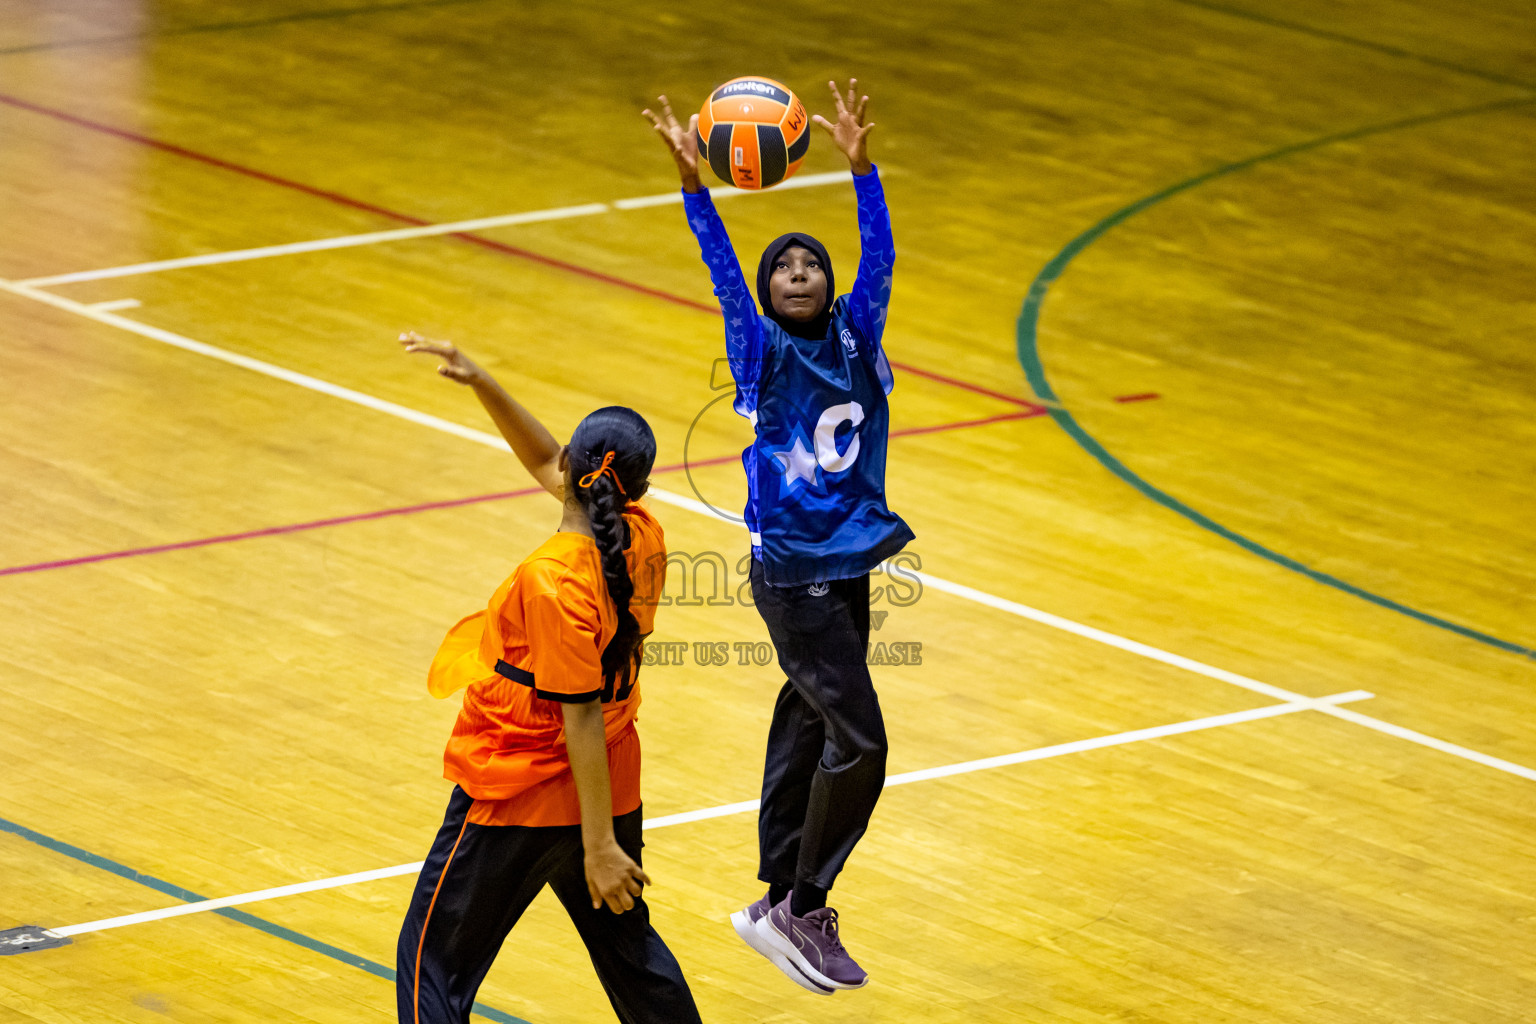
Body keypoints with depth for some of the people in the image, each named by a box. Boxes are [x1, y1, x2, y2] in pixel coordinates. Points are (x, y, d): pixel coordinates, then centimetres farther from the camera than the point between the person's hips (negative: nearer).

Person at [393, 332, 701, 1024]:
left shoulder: (554, 581, -26)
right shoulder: (643, 538, -5)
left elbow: (583, 718, -25)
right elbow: (542, 462, 10)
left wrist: (600, 847, -21)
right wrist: (480, 384, 2)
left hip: (518, 796, -8)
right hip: (607, 793, 8)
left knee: (433, 964, 3)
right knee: (627, 946, 24)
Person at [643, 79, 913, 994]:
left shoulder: (855, 338, 3)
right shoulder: (761, 352, -6)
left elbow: (880, 258, -10)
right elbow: (724, 275, -19)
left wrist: (861, 167, -25)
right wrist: (695, 186, -33)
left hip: (850, 567, 5)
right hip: (791, 575, -5)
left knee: (809, 730, 14)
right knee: (858, 740, -11)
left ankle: (783, 905, 24)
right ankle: (799, 910, -1)